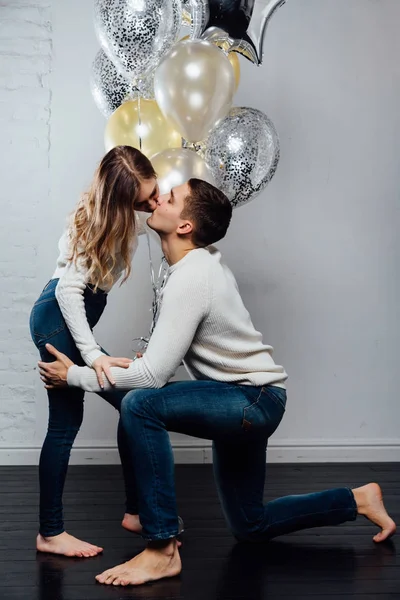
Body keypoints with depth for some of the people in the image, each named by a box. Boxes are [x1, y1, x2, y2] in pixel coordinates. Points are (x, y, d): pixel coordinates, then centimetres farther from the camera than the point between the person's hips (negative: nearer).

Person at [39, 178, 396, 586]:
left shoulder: (189, 280, -24)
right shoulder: (204, 260, 3)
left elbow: (153, 375, -27)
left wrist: (75, 376, -17)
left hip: (254, 399, -10)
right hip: (245, 401, 10)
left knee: (140, 405, -30)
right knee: (250, 528, 20)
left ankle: (161, 551, -25)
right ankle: (358, 500, 31)